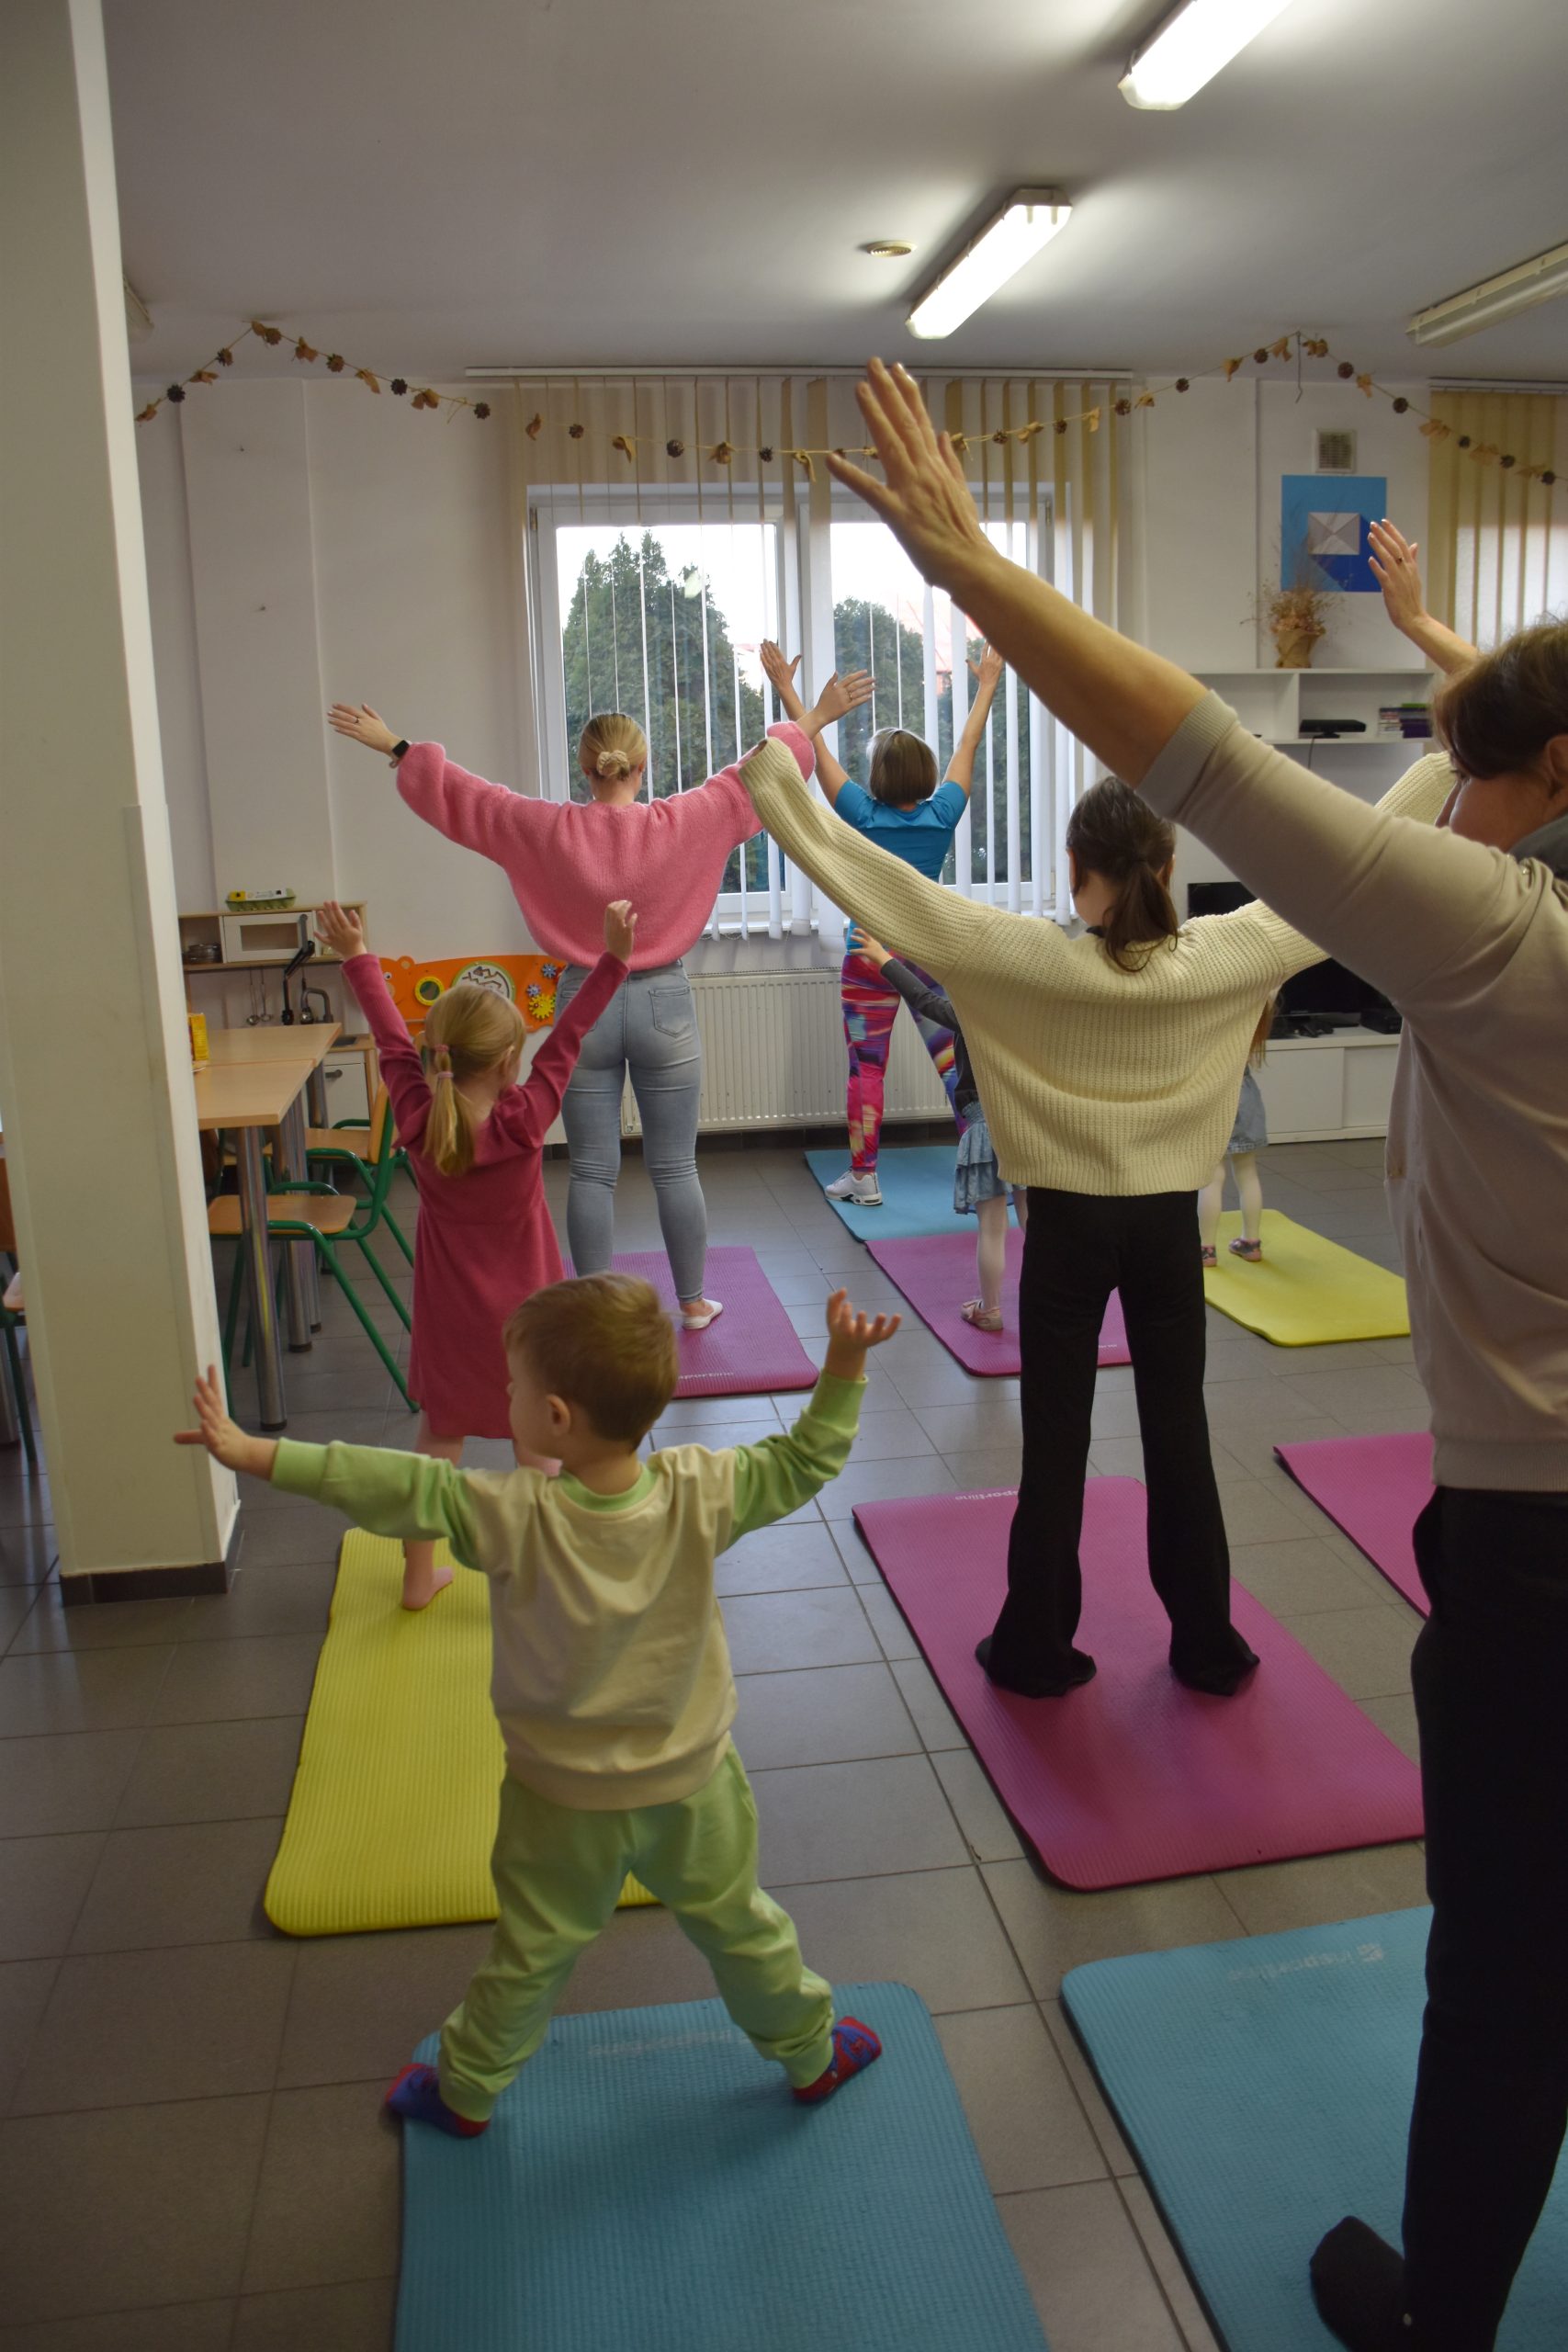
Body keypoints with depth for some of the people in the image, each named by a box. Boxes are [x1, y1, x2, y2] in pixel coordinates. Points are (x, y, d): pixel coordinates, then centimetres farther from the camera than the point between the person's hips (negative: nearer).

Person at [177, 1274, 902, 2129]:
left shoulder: (515, 1518, -29)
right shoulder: (702, 1494, -23)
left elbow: (398, 1489, -27)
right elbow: (805, 1462, -13)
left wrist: (253, 1452, -23)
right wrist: (845, 1366, -12)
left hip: (565, 1803, -1)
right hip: (692, 1786, 2)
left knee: (531, 1956, 20)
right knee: (742, 1930, 23)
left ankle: (466, 2090, 43)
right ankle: (811, 2055, 44)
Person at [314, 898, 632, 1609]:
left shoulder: (418, 1119, -15)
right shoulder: (523, 1122, -23)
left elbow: (391, 1039, -3)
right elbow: (566, 1040, -20)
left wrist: (356, 957, 10)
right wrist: (614, 959, -16)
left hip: (448, 1313, 3)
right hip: (521, 1312, -3)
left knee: (438, 1436, 19)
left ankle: (419, 1575, 29)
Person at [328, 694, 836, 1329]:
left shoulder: (548, 830, -8)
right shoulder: (683, 823, -10)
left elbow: (458, 793, 3)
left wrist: (393, 746, 17)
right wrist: (815, 720, 16)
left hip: (584, 1008, 0)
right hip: (663, 1004, 0)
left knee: (592, 1172, 8)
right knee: (674, 1168, 11)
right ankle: (692, 1302, 23)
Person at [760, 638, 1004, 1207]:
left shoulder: (863, 816, -10)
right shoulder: (942, 816, -5)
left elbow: (816, 750, -3)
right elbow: (967, 747, 8)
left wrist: (786, 690, 6)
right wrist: (987, 687, 21)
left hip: (870, 957, -2)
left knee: (866, 1068, 5)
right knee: (954, 1063, 4)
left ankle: (863, 1178, 10)